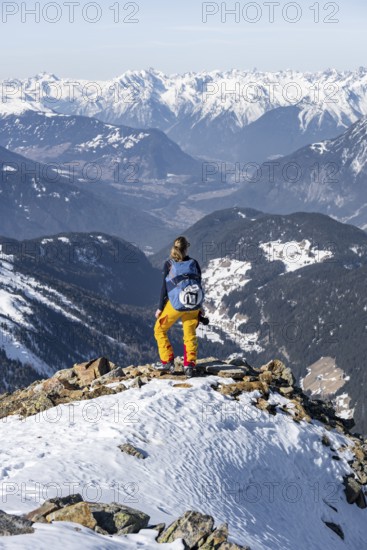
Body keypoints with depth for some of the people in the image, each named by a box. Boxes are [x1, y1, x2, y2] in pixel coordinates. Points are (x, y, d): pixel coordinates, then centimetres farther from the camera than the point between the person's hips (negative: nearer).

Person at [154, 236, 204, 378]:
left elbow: (165, 287, -4)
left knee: (159, 329, 15)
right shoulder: (194, 263, 2)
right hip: (193, 305, 3)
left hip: (174, 304, -3)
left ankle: (167, 361, 10)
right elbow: (199, 284, 6)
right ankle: (190, 364, 1)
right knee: (190, 335, 14)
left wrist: (160, 308, 4)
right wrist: (199, 305, 18)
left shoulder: (168, 264, -5)